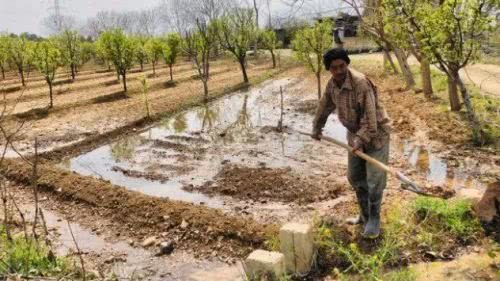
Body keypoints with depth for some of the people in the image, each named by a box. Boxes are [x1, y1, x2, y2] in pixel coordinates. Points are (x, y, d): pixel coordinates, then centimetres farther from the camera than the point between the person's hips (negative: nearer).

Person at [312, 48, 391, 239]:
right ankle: (365, 214, 28)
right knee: (355, 176, 13)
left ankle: (374, 218, 12)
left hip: (376, 133, -7)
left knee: (374, 178, -5)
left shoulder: (360, 83, -27)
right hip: (355, 133, 7)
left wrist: (361, 140, -33)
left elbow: (369, 115, -30)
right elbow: (325, 107, 14)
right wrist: (317, 128, 22)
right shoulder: (332, 84, -3)